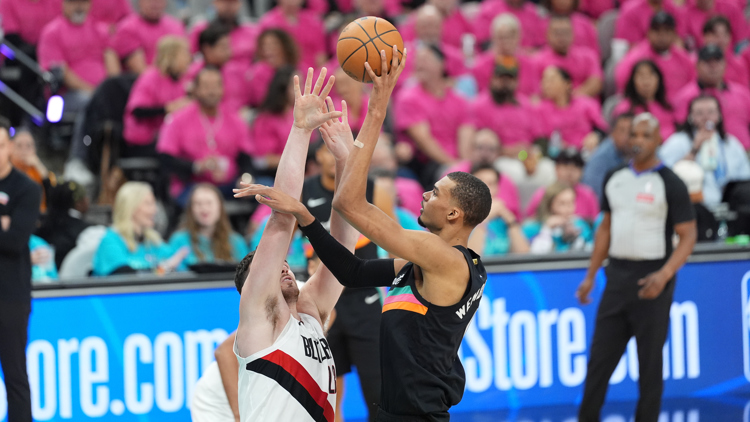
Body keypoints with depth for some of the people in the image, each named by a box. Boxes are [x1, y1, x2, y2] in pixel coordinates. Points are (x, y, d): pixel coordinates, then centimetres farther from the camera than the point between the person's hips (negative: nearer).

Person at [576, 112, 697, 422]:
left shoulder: (670, 184, -7)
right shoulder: (615, 179, 10)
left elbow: (687, 237, -9)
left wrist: (664, 275, -23)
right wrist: (590, 276, 15)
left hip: (651, 281, -5)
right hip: (617, 277, 5)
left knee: (650, 361, 1)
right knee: (600, 356, 4)